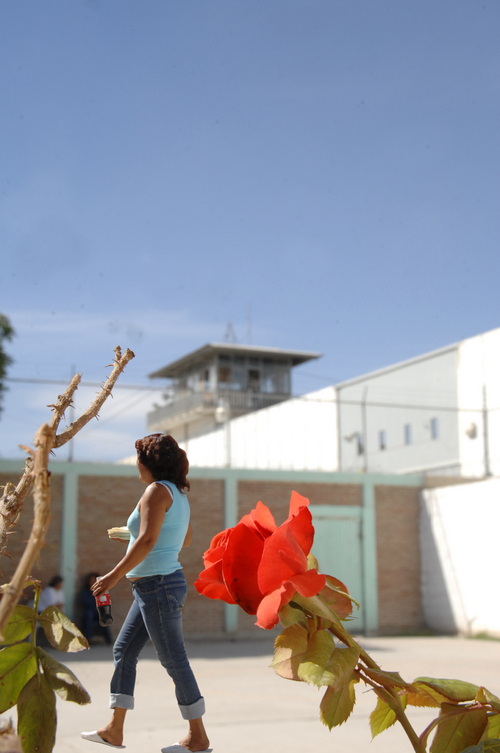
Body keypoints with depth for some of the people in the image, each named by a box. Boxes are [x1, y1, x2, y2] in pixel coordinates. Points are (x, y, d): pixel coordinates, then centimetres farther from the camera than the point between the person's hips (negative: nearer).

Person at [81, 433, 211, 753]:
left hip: (158, 584, -10)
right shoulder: (178, 493, 13)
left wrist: (114, 576, -19)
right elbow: (185, 539, 24)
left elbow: (147, 541, -23)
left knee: (175, 661, -2)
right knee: (124, 651, 13)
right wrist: (134, 536, 33)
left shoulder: (157, 490, -14)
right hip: (154, 586, 10)